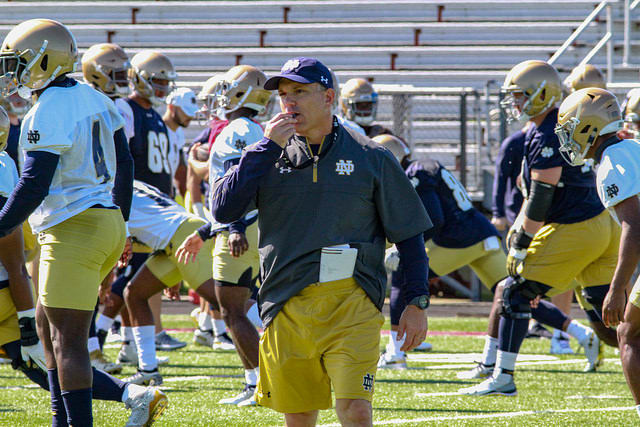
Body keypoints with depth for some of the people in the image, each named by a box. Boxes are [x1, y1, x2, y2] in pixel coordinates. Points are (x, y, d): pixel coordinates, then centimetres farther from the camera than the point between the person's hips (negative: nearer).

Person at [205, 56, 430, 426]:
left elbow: (409, 234, 8)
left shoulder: (370, 157, 4)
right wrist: (268, 146, -7)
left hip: (352, 309, -3)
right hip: (288, 308, 3)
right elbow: (224, 210, -5)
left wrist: (417, 302, 2)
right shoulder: (268, 157, 10)